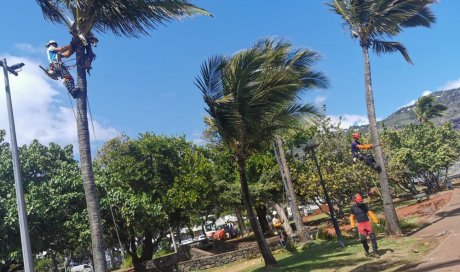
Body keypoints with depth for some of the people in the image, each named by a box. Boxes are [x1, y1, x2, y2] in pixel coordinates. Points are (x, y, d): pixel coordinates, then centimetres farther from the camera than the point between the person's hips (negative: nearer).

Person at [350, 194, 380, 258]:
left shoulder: (364, 205, 3)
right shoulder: (353, 207, 1)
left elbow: (370, 213, 4)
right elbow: (352, 217, 8)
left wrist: (376, 222, -1)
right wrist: (353, 226, 0)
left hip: (367, 223, 1)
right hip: (360, 224, -1)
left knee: (372, 237, -8)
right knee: (363, 238, -11)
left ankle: (375, 252, -3)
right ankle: (366, 250, 15)